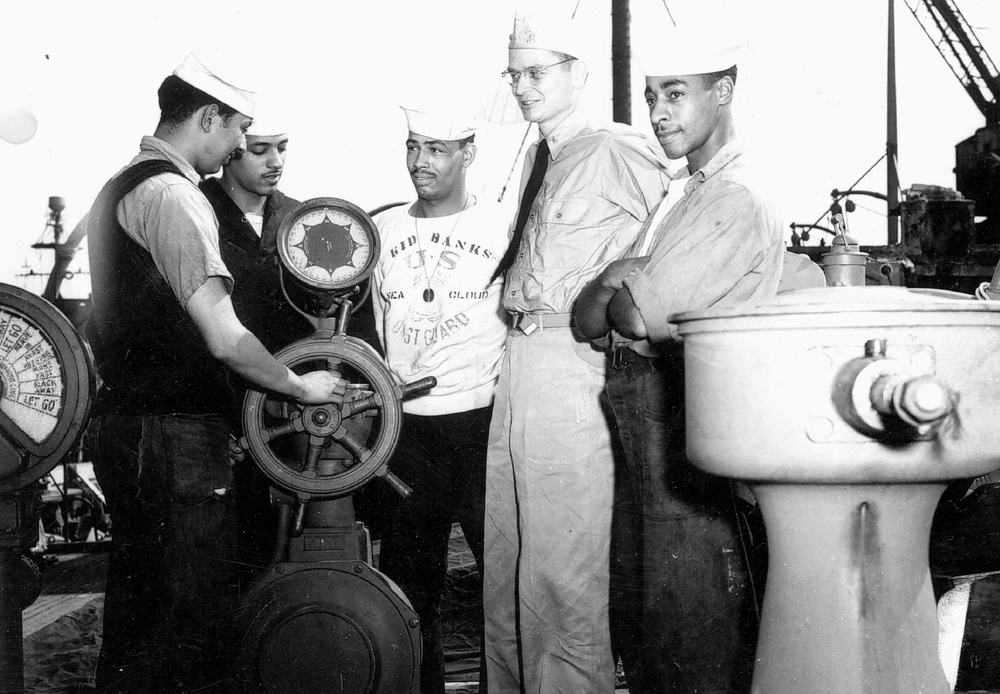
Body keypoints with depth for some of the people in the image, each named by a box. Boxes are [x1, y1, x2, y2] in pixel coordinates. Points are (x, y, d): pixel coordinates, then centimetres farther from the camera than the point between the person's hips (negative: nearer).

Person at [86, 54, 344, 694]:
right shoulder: (172, 193, -15)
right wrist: (303, 387, -6)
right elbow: (224, 338, -21)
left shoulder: (121, 187, 16)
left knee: (136, 606, 18)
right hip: (174, 433, -10)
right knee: (191, 615, -5)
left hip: (124, 420, 10)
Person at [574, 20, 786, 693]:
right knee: (645, 583, 16)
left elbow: (643, 315, -21)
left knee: (686, 603, -1)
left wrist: (610, 297, -2)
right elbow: (587, 317, 17)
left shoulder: (739, 196, -13)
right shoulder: (689, 190, 18)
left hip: (690, 411, -9)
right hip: (646, 408, 9)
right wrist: (616, 282, -2)